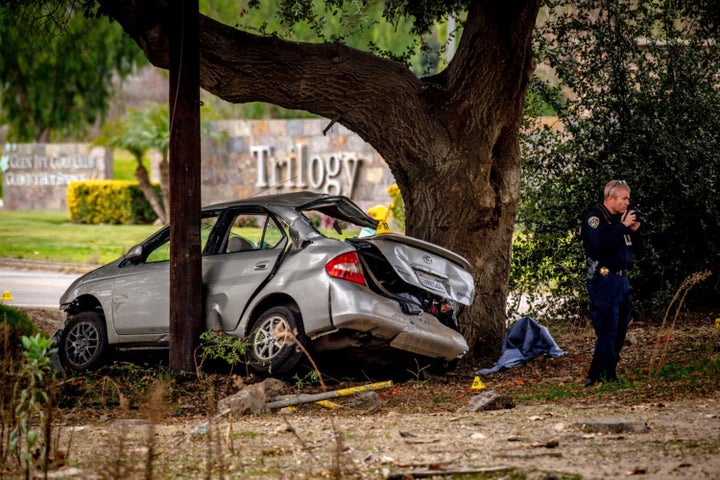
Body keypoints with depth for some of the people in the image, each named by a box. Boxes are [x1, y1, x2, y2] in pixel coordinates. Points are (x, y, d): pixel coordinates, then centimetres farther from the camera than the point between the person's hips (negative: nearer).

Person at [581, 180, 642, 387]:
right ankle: (597, 376, -10)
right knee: (607, 329, -12)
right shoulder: (594, 218, -9)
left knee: (620, 329, 10)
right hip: (604, 279, -9)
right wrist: (623, 226, -22)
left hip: (622, 279, 9)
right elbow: (601, 242, -27)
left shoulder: (620, 218, 16)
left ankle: (608, 372, 18)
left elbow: (634, 247, 21)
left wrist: (634, 230, 2)